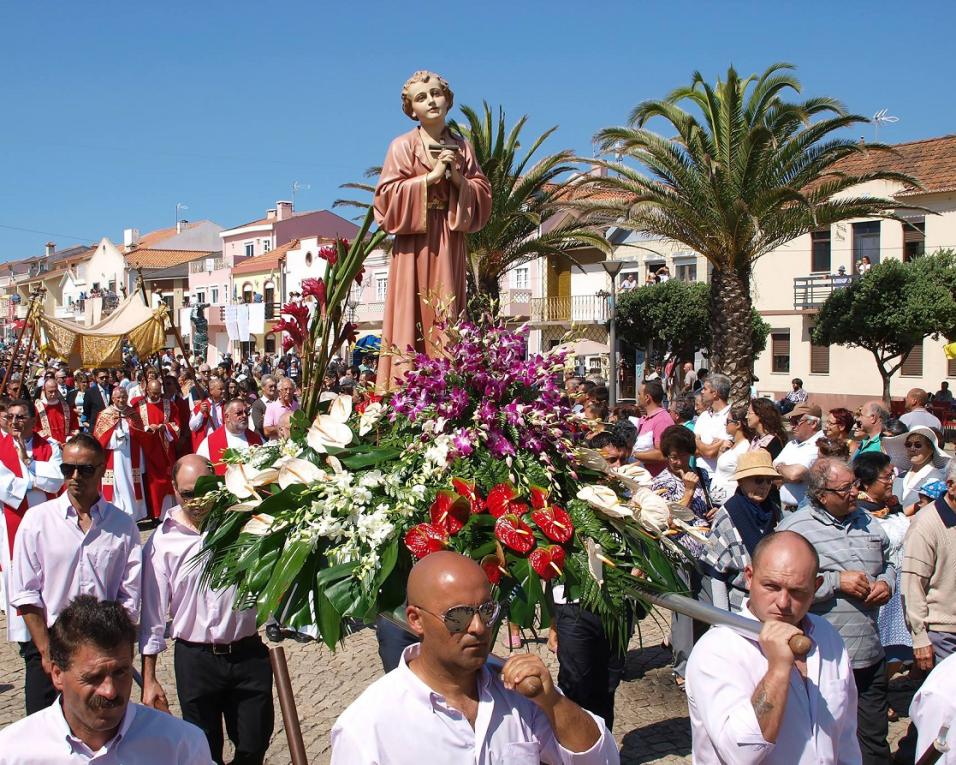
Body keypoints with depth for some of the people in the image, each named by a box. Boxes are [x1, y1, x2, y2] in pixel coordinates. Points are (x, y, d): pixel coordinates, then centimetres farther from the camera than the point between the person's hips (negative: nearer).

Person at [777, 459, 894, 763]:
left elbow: (887, 563, 26)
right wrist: (837, 582, -20)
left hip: (869, 654, 6)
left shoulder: (866, 522, 11)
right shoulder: (795, 527, -11)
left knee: (874, 740, 16)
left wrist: (886, 583, 4)